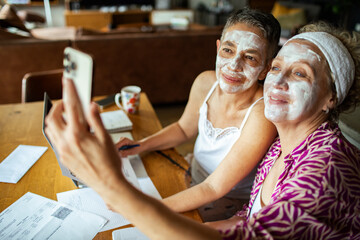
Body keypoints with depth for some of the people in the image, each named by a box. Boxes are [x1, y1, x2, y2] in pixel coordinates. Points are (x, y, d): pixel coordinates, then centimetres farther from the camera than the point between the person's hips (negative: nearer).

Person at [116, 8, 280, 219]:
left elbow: (213, 188, -29)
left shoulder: (262, 115, -34)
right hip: (194, 181, 5)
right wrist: (140, 145, -8)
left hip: (231, 204, -5)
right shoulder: (206, 83, -15)